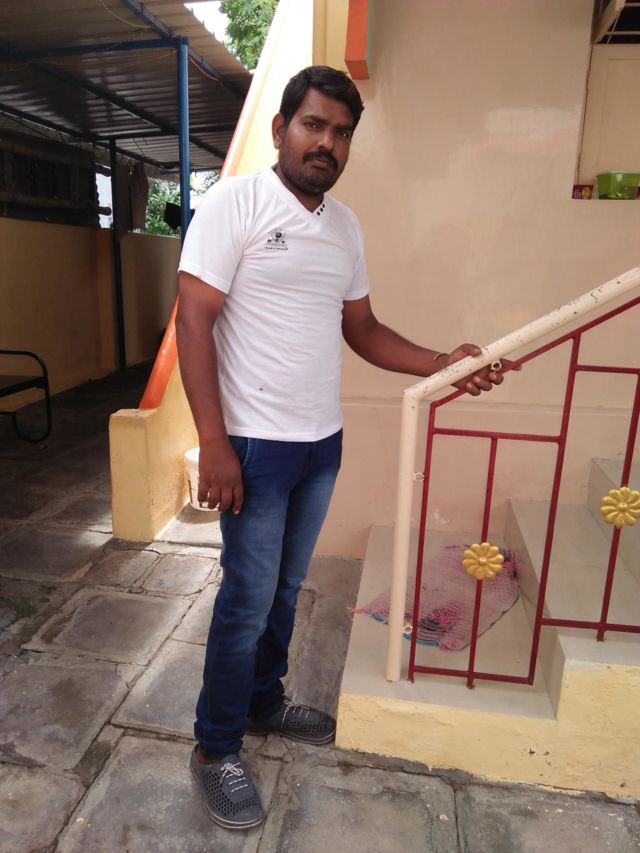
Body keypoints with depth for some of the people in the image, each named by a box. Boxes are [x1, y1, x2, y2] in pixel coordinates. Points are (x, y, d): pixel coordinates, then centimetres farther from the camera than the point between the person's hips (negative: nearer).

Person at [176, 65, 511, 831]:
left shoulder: (346, 226, 11)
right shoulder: (233, 203, -8)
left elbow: (362, 330, 14)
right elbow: (193, 320, -13)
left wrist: (441, 364, 0)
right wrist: (213, 443, -19)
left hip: (322, 443, 7)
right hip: (255, 444, -6)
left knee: (286, 587, 18)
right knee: (249, 598, 2)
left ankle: (263, 702, 40)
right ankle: (215, 749, 25)